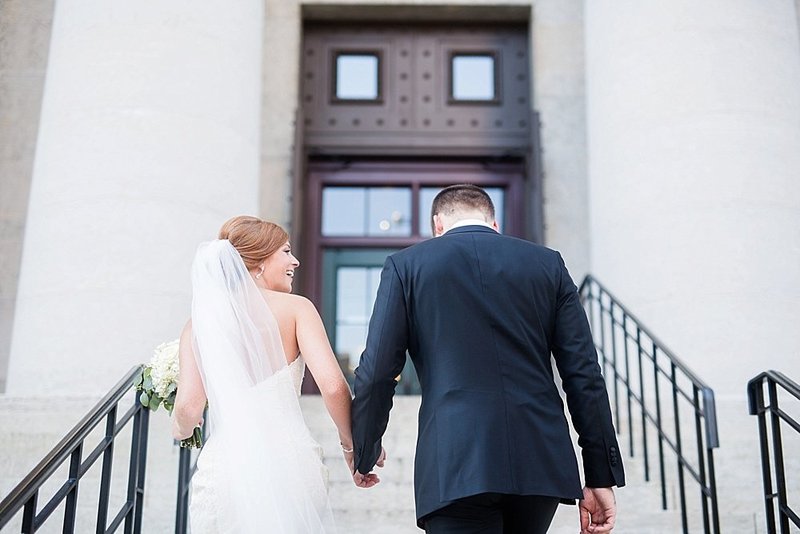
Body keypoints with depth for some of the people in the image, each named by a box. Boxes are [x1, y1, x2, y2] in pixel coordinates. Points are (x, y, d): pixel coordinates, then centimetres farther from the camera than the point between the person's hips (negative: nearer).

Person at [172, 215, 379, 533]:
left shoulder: (200, 322, 4)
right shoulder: (295, 308, -1)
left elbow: (188, 407, -5)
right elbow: (333, 386, -12)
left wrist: (181, 430, 18)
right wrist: (351, 445, 3)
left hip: (226, 466, 2)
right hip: (291, 463, -1)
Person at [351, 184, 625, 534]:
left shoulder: (406, 265, 6)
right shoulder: (548, 264, 11)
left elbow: (376, 375, 1)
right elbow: (585, 376, 6)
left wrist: (365, 456, 16)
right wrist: (601, 476, 9)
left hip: (455, 468, -3)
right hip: (541, 465, 4)